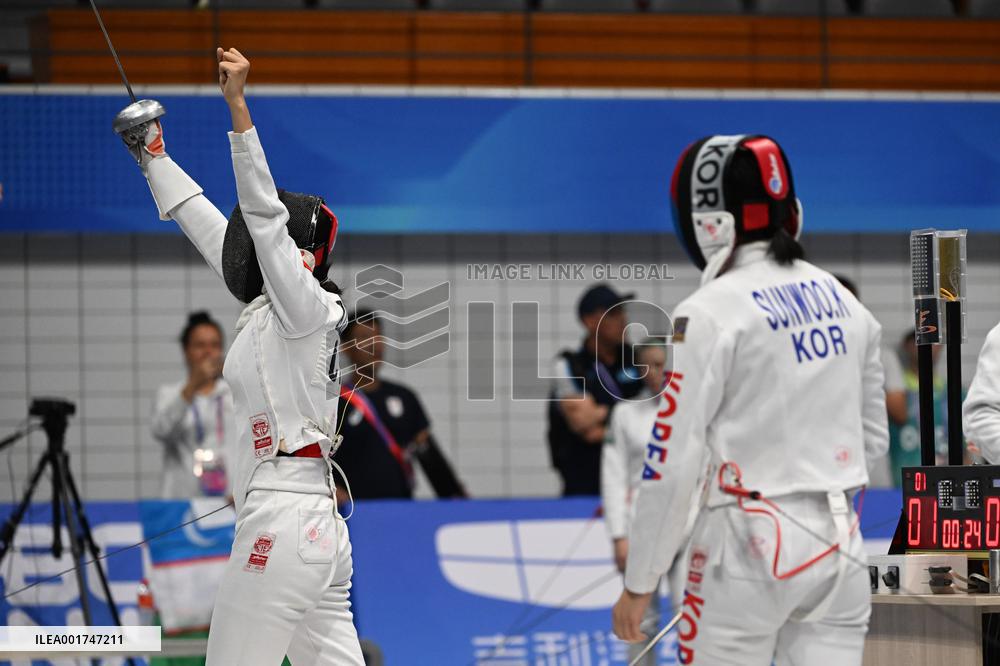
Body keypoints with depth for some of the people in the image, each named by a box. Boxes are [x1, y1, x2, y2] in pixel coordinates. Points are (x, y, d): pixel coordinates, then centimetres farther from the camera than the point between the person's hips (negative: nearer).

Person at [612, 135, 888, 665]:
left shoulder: (712, 312, -13)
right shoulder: (841, 300, 8)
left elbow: (671, 462, -13)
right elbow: (872, 436, 17)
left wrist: (638, 583, -6)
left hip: (751, 547, -6)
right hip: (838, 544, 6)